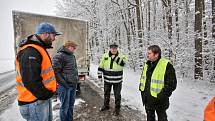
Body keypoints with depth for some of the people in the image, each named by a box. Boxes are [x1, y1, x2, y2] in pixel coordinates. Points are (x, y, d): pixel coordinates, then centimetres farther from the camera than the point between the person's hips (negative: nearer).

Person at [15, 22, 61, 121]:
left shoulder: (39, 49, 11)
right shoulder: (30, 52, -23)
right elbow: (31, 81, -30)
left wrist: (48, 92, 10)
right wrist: (46, 94, -16)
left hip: (43, 98, 10)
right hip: (34, 103, -10)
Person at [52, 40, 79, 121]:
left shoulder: (72, 56, 14)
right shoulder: (59, 56, -13)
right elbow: (55, 71, -18)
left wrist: (76, 79, 15)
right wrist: (64, 83, -19)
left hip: (73, 85, 8)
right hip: (65, 86, -8)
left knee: (71, 105, 19)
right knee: (65, 106, 5)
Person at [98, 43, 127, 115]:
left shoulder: (121, 56, -5)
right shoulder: (105, 56, -1)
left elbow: (123, 63, -25)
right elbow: (101, 66, 4)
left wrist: (115, 58, -26)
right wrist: (99, 75, 3)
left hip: (117, 80, -2)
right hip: (107, 79, 3)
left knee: (117, 95, 8)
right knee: (106, 93, 20)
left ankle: (117, 108, 26)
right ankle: (106, 105, 41)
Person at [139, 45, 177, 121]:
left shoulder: (166, 65, -18)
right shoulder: (147, 65, 5)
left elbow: (172, 83, -17)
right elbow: (142, 78, 16)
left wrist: (161, 96, -19)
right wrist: (142, 90, 8)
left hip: (159, 101, -6)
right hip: (147, 99, 6)